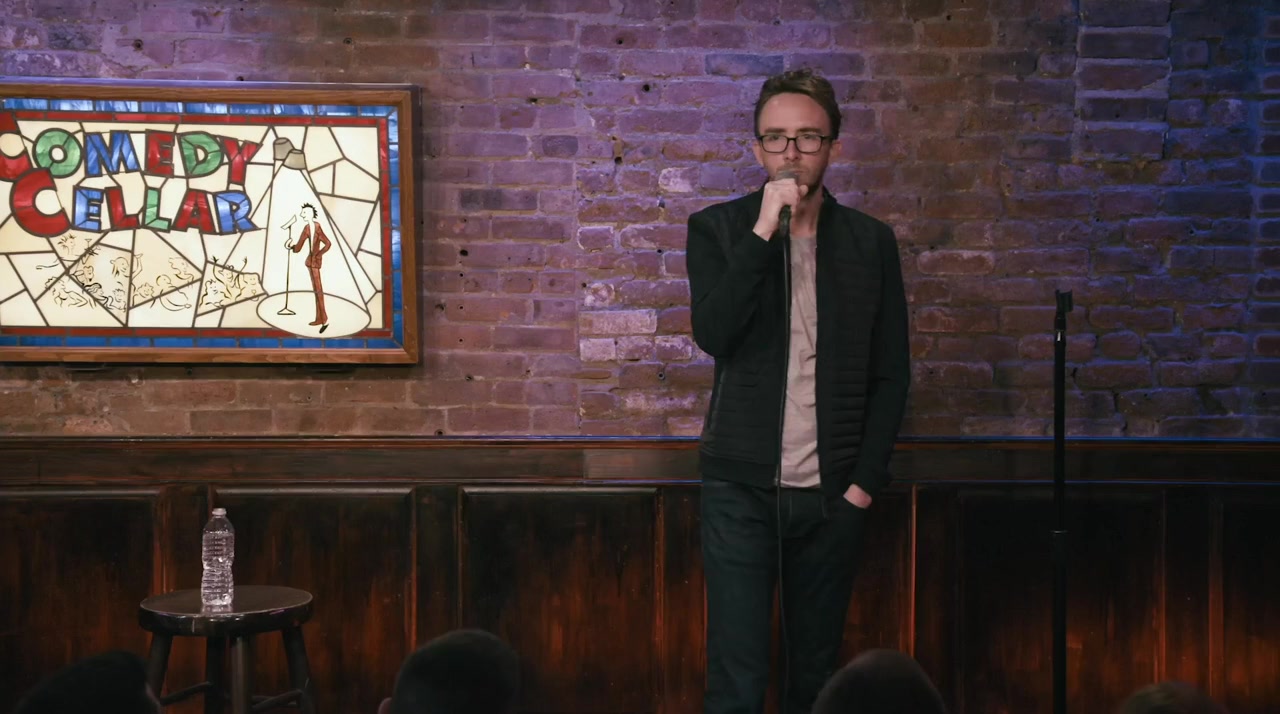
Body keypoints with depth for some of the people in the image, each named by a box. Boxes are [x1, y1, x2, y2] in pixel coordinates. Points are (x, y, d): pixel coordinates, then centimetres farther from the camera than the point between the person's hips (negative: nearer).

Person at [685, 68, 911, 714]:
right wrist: (764, 231, -18)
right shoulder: (718, 229, 2)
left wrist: (866, 480, 0)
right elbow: (712, 333, -15)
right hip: (741, 489, -2)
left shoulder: (870, 242, 7)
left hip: (832, 494, 2)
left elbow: (891, 374, 8)